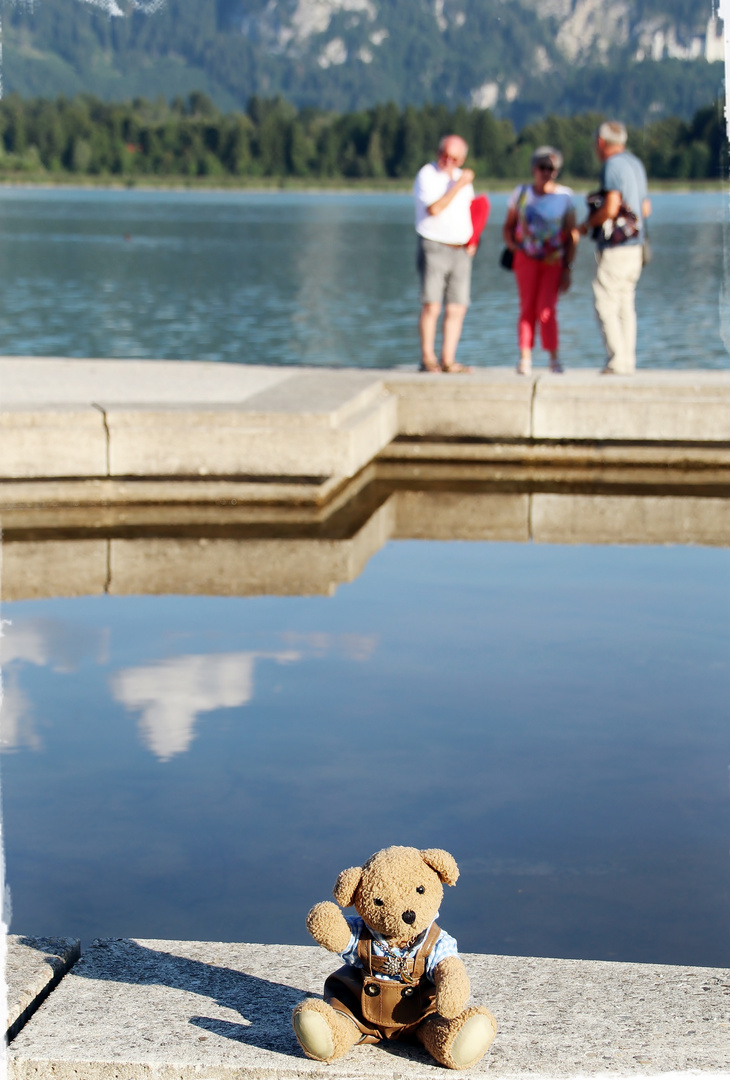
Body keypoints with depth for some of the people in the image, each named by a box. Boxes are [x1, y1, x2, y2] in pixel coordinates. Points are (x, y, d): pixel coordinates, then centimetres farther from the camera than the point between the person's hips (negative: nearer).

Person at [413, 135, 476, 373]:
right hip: (434, 248, -6)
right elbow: (434, 208, -18)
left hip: (461, 251, 6)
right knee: (431, 306, -12)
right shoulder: (427, 175, -4)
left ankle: (448, 360, 3)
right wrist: (458, 185, -15)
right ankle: (427, 359, -7)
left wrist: (472, 239, 13)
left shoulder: (462, 177, 18)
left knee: (457, 309, 1)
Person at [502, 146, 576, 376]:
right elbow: (508, 226, 14)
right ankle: (525, 359, -1)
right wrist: (512, 245, -5)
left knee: (546, 309, -10)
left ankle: (554, 358, 3)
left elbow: (571, 236, 2)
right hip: (527, 259, 1)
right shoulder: (521, 193, 6)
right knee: (527, 308, -4)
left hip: (554, 261, -1)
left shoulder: (564, 196, 1)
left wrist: (567, 269, -3)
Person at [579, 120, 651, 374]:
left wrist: (588, 224, -6)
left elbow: (611, 208, -21)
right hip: (635, 246, 9)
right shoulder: (635, 164, 15)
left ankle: (616, 362, -11)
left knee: (605, 305, -7)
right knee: (625, 305, 11)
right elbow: (646, 208, 20)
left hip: (615, 248, -9)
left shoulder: (612, 166, -12)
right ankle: (628, 362, 11)